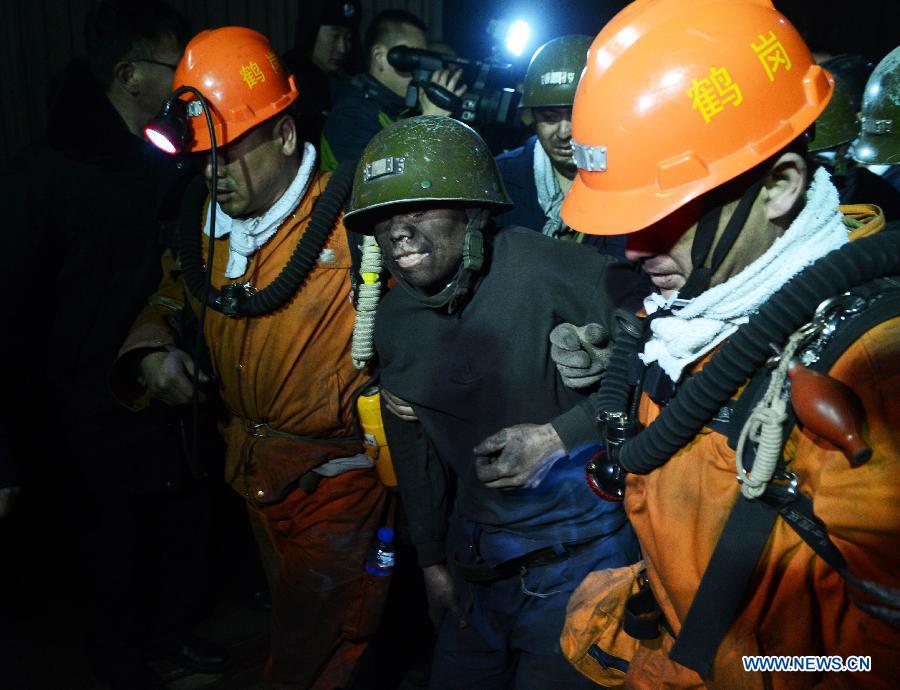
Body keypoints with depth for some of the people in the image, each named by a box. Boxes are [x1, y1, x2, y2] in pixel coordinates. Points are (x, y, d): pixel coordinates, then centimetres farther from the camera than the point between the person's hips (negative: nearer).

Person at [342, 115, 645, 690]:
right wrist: (432, 560, 13)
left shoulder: (551, 271, -23)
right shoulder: (396, 317, -1)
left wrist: (558, 436, -24)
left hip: (579, 552, -6)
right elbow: (413, 444, 9)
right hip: (478, 562, 6)